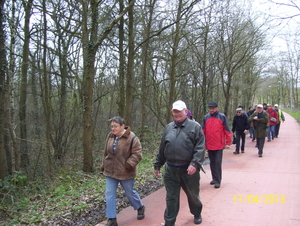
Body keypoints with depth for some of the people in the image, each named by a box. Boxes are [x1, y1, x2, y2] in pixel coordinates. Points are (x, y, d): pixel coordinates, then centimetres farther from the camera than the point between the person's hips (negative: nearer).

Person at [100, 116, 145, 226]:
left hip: (125, 173, -5)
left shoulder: (132, 138, -15)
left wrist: (129, 164, -26)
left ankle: (140, 207, 42)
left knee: (130, 193, 12)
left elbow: (137, 154, -16)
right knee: (109, 194, 3)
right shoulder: (110, 136, 3)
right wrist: (104, 165, 16)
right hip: (110, 172, 5)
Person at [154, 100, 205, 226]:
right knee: (171, 198, 7)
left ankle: (197, 214, 44)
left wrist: (194, 164, -23)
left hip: (188, 169, -2)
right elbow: (162, 148, 14)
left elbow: (200, 148, -12)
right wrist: (157, 165, 16)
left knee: (193, 195, 18)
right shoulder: (169, 127, 9)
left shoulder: (195, 127, -5)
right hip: (171, 169, 3)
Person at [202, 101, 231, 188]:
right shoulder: (206, 117, 6)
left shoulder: (222, 117, -2)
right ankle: (214, 178, 25)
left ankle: (218, 181, 3)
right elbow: (203, 131, 9)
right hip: (209, 145, 4)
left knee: (218, 162, -5)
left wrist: (228, 143, -4)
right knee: (212, 163, 12)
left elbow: (227, 130, -1)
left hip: (219, 145, -4)